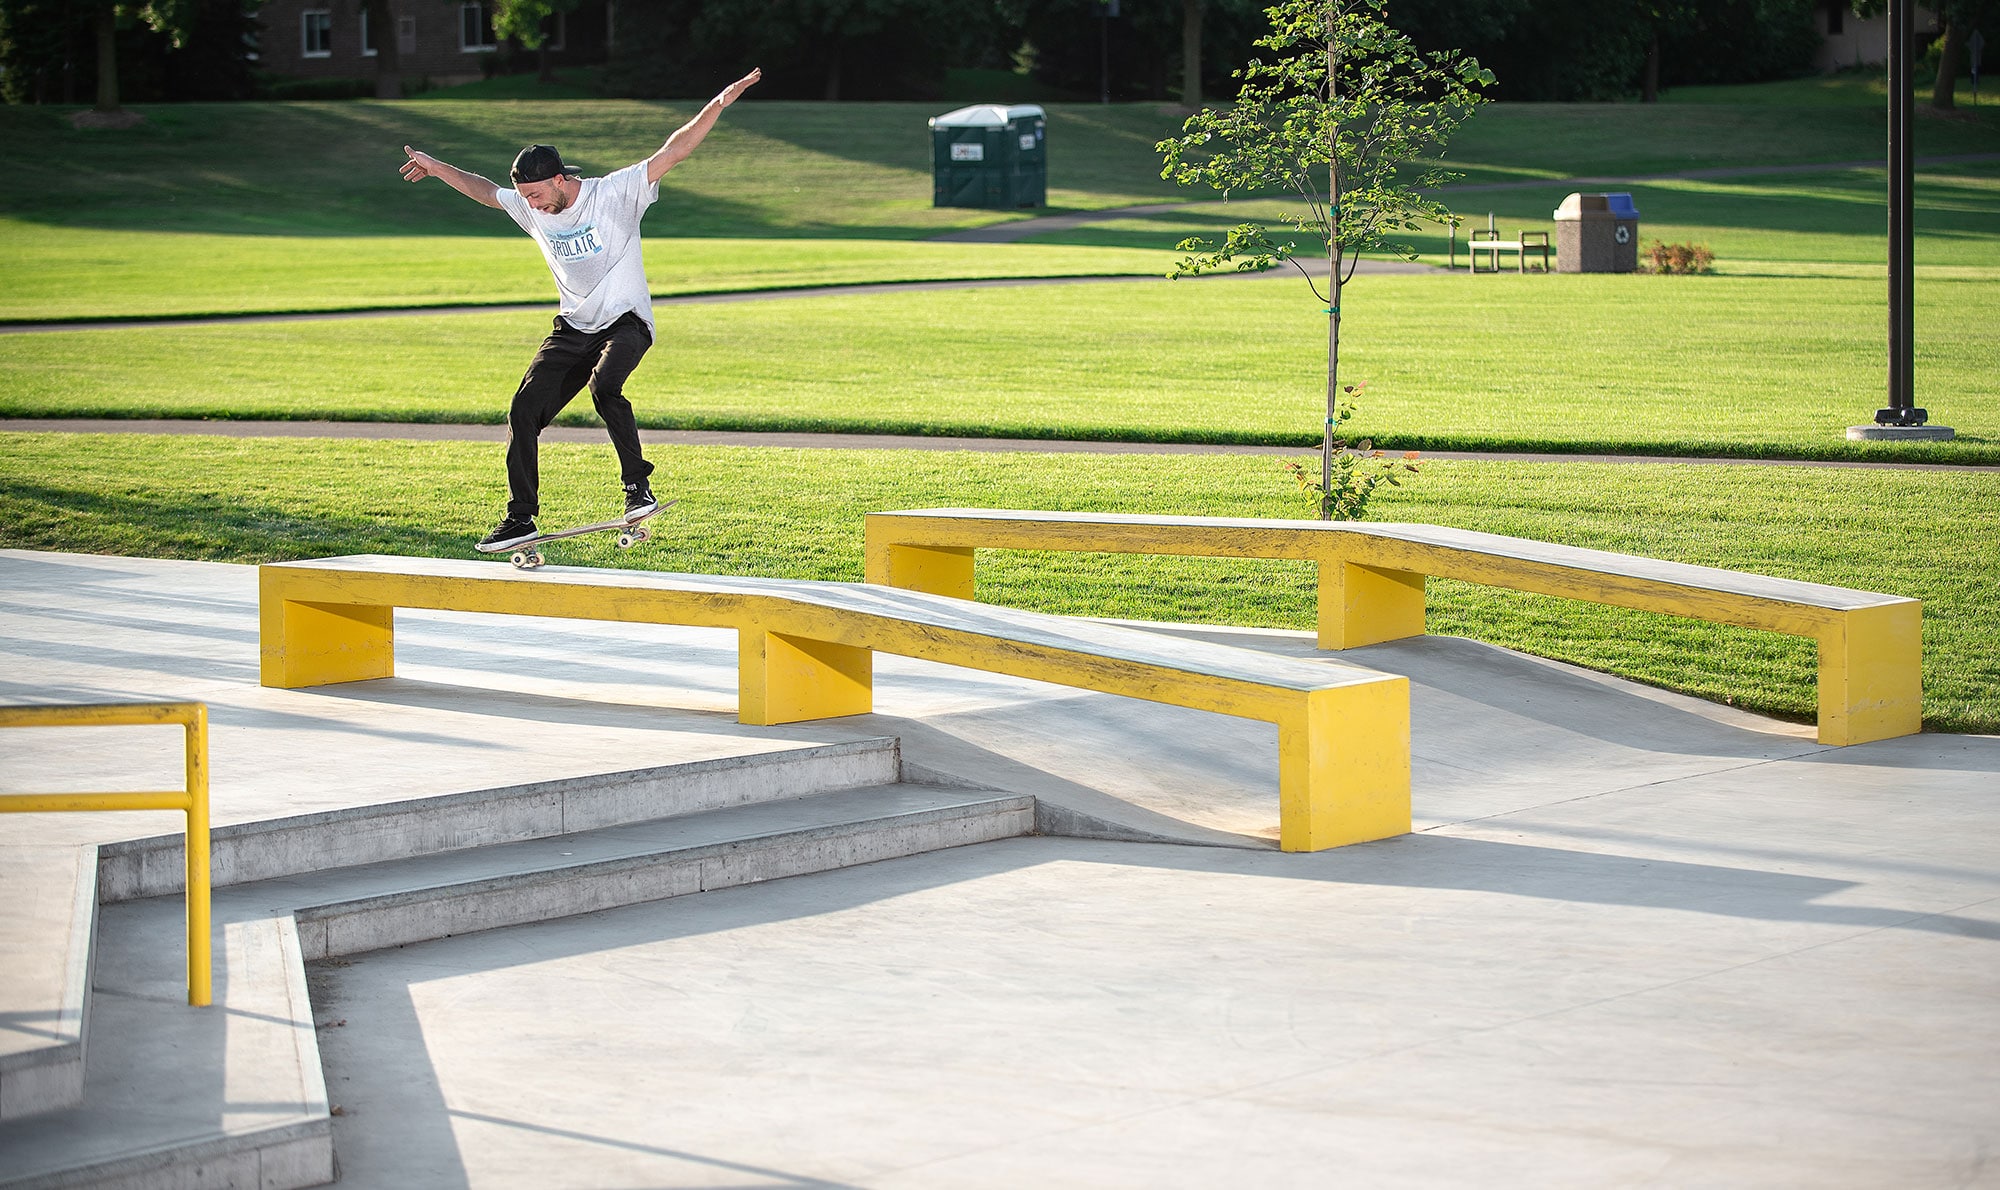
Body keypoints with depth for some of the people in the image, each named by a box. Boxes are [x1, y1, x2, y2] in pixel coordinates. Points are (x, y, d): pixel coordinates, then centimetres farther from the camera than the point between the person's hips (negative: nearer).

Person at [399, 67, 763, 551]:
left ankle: (637, 484, -22)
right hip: (572, 329, 6)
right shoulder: (532, 210, 5)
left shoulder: (616, 193, -12)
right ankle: (520, 517, 7)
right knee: (524, 411, -4)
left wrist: (717, 106, -27)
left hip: (627, 322, -6)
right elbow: (485, 190, 25)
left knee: (604, 387, -35)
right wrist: (438, 169, 28)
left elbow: (673, 152, -19)